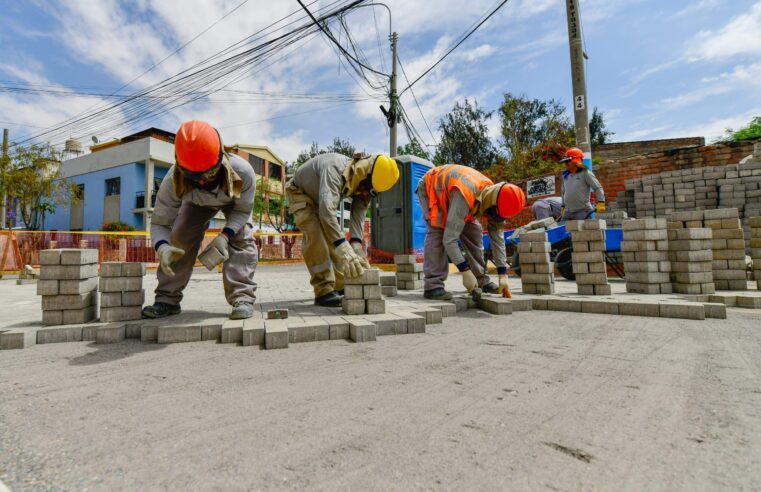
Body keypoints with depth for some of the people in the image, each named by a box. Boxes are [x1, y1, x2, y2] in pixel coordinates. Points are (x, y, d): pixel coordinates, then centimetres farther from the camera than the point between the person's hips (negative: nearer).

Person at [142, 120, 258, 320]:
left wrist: (224, 235, -43)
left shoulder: (242, 172, -44)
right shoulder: (173, 182, -38)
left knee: (241, 238, -23)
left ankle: (243, 298, -19)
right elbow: (159, 223, -27)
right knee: (180, 238, -12)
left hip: (235, 200, -1)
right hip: (197, 202, 2)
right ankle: (167, 299, 2)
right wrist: (162, 247, -50)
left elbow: (243, 210, -27)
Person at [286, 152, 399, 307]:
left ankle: (340, 286, 8)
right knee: (315, 234, -24)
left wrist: (357, 250, -38)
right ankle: (324, 291, -22)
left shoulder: (363, 186, -17)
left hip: (321, 199, 7)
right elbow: (327, 211, -53)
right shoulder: (335, 170, -42)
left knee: (334, 235, 0)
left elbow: (358, 216, -23)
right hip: (300, 192, -7)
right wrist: (346, 253, -59)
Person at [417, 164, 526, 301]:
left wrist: (503, 274, -16)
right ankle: (433, 286, -22)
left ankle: (481, 280, 8)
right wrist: (466, 271, -41)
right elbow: (449, 238, -44)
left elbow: (497, 236, -14)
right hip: (430, 188, -6)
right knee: (437, 231, -25)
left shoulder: (492, 195, -20)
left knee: (474, 231, -1)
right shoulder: (464, 198, -44)